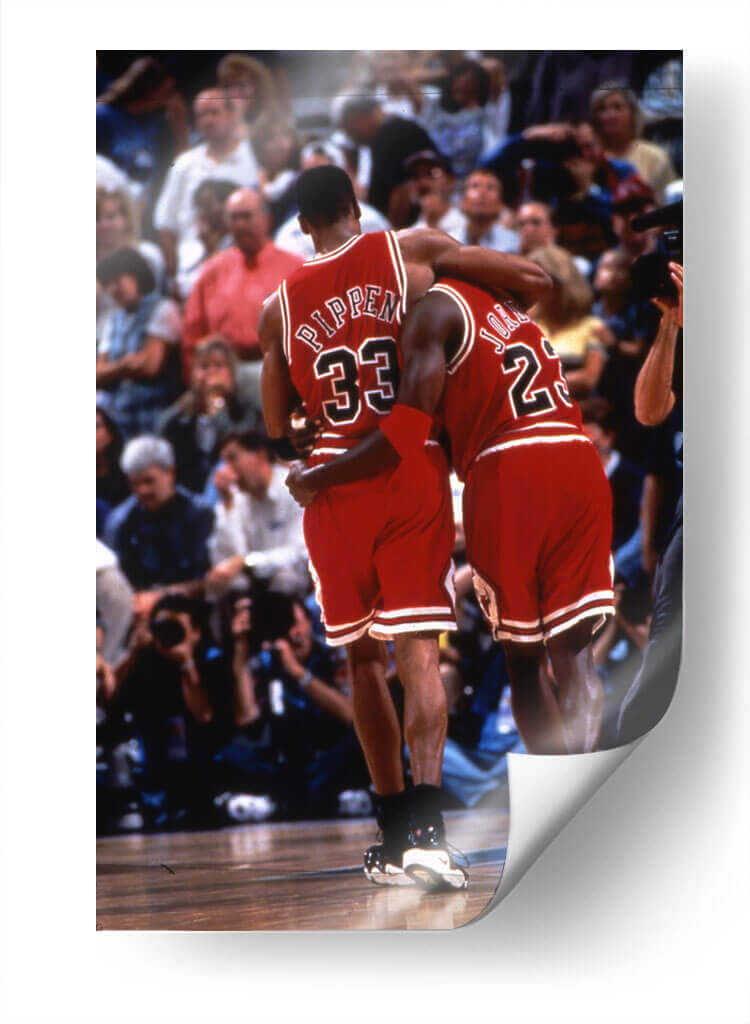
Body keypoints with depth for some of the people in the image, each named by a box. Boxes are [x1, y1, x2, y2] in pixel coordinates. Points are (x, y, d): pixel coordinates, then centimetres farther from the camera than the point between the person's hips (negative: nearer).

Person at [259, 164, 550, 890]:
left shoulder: (279, 306, 7)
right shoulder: (410, 253, 2)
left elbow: (276, 427, 12)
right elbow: (532, 277, -2)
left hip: (336, 480, 1)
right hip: (414, 469, -1)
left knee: (363, 657, 13)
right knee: (416, 649, -5)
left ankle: (395, 833, 14)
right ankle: (424, 824, -21)